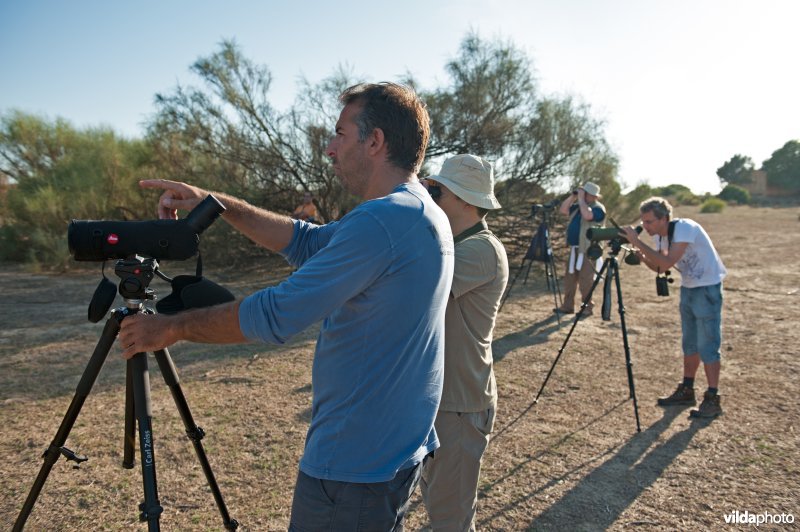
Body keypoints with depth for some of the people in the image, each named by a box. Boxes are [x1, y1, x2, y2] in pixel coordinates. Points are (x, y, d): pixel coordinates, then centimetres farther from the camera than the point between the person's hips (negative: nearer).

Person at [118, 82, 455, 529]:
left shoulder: (381, 220, -24)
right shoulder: (425, 214, 7)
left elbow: (275, 316, -23)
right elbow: (309, 242, 10)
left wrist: (172, 327, -8)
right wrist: (217, 204, 6)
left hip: (355, 467, -9)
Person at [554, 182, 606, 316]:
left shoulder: (598, 208, -8)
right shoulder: (578, 205, 16)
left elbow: (587, 215, -28)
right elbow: (562, 210, 10)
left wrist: (581, 199, -17)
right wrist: (572, 196, 2)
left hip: (587, 250, -8)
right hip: (574, 248, 8)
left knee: (585, 280, -6)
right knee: (569, 278, 10)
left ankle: (587, 307, 3)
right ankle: (567, 305, 17)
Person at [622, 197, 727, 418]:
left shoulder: (684, 228, -25)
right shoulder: (660, 236, 0)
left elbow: (667, 262, -34)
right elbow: (661, 268, 4)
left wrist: (638, 242, -32)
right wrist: (644, 258, -15)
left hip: (707, 288, -8)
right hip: (688, 288, 8)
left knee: (707, 346, -6)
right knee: (689, 344, 14)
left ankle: (713, 400, 3)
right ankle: (686, 391, 24)